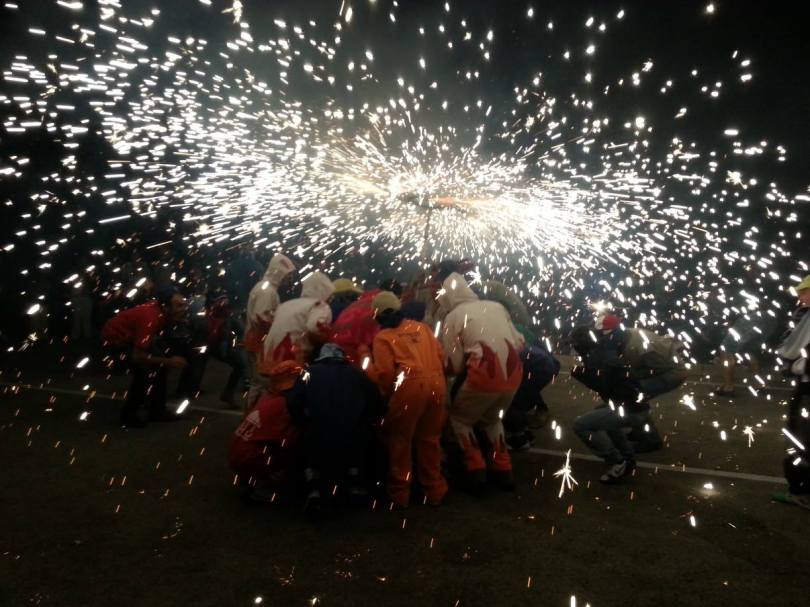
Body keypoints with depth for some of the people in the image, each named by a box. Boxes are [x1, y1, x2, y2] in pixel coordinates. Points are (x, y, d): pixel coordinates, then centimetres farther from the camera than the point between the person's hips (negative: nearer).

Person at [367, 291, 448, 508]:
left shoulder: (382, 337, 5)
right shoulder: (422, 327, 19)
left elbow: (385, 372, -4)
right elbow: (441, 357, 16)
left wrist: (384, 393, 12)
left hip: (410, 386, -5)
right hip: (436, 383, 5)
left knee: (400, 440, 13)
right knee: (429, 439, 19)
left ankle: (400, 493, 21)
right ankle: (434, 490, 29)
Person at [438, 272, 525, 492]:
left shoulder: (454, 316, 3)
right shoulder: (496, 306, 16)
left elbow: (454, 365, 1)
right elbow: (519, 342, 14)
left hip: (484, 375, -5)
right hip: (513, 373, 5)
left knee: (459, 418, 22)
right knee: (492, 419, 31)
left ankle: (476, 468, 12)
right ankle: (503, 469, 23)